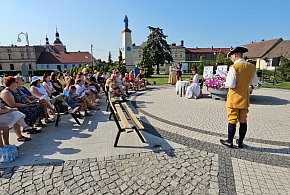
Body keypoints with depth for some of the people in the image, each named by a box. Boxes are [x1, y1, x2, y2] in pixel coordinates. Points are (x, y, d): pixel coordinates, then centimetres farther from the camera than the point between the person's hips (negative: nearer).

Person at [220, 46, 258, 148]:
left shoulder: (234, 67, -17)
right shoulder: (252, 67, 2)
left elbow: (230, 85, -20)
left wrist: (226, 81, -1)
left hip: (234, 98, -5)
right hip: (245, 98, 6)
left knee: (232, 120, 4)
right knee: (243, 121, 13)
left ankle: (230, 141, 15)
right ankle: (240, 142, 24)